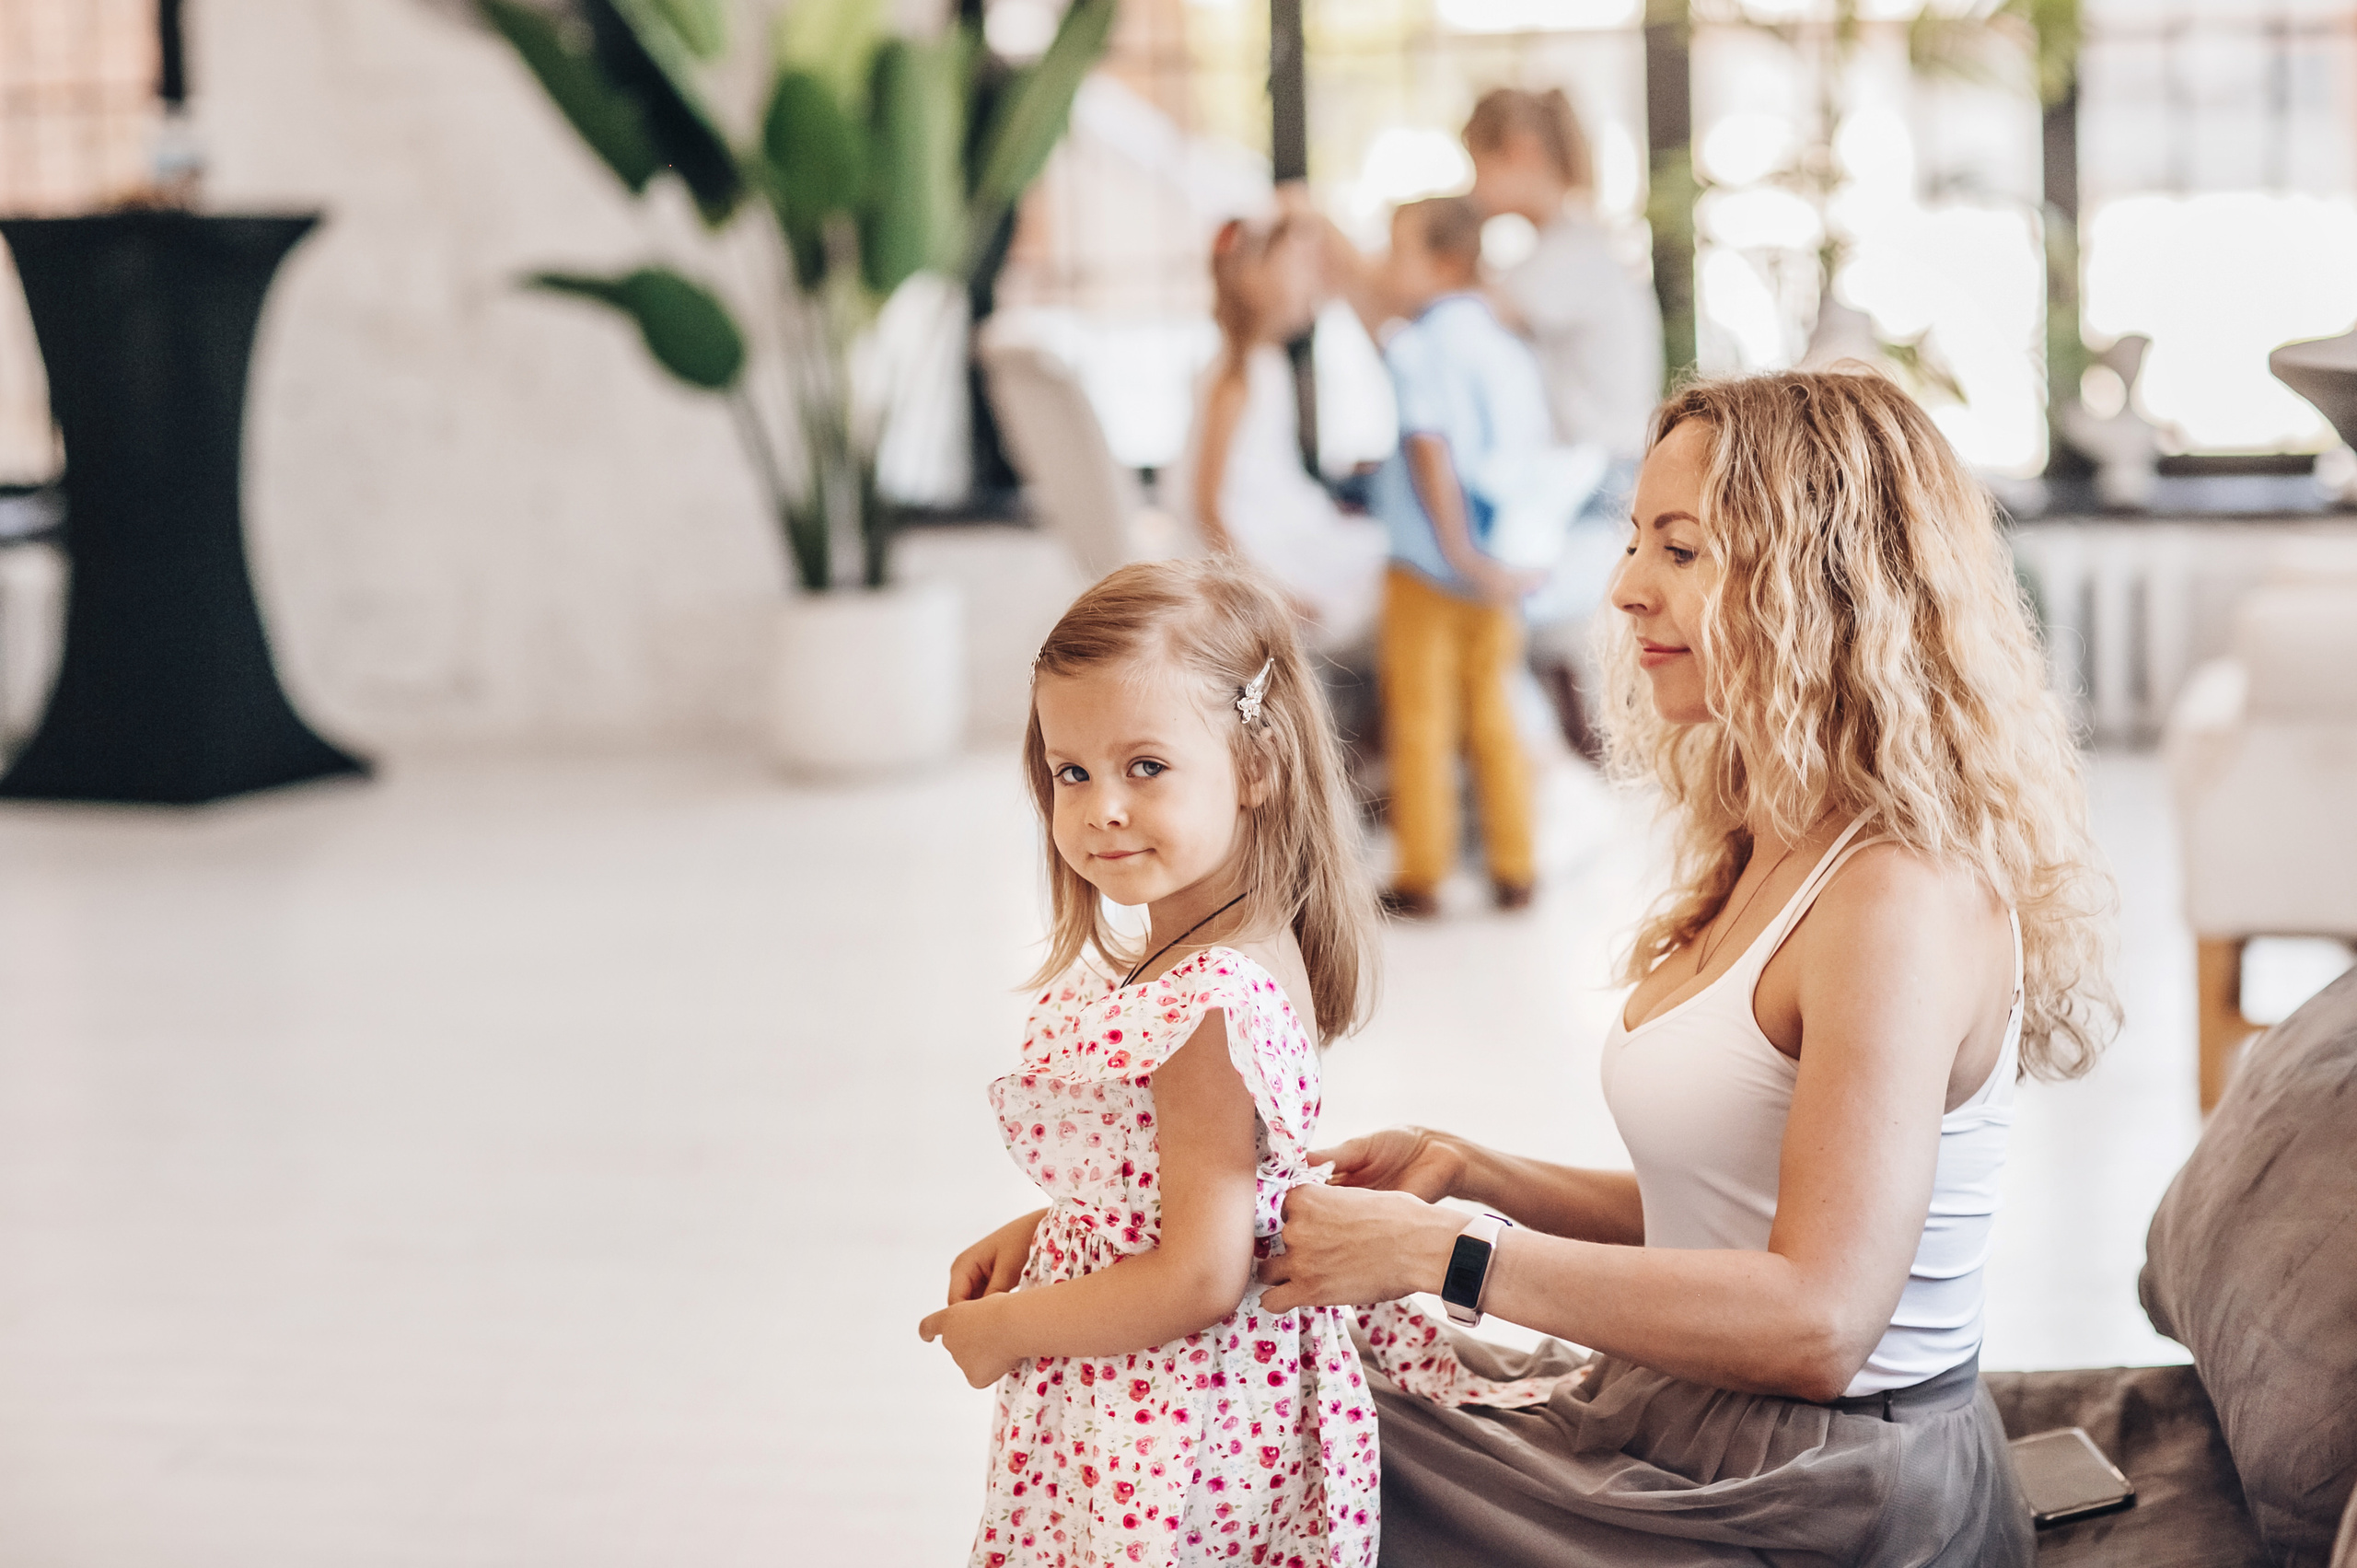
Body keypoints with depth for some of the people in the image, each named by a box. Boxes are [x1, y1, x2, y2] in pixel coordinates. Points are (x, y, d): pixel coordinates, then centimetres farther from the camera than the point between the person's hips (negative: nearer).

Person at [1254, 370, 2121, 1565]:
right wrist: (1473, 1173, 5)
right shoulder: (1766, 863, 11)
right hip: (1700, 1445, 9)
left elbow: (1818, 1319, -26)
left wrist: (1439, 1255, -22)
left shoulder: (1902, 900, -20)